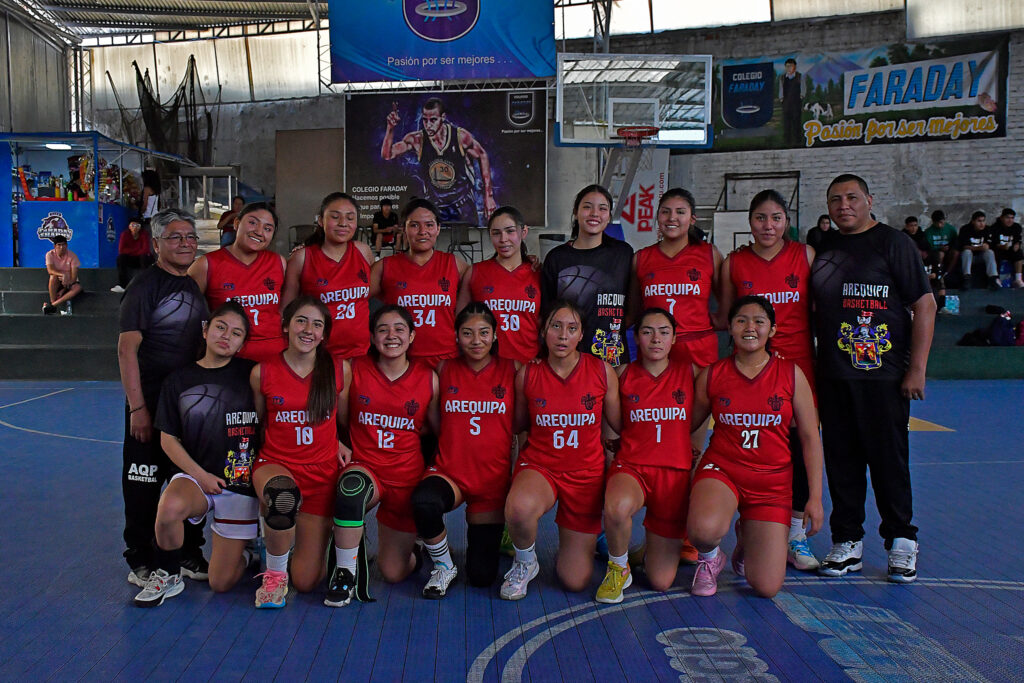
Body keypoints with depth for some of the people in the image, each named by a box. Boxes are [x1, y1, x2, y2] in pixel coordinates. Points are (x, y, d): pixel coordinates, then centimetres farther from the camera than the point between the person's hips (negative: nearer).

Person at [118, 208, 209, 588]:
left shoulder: (196, 285, 11)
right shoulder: (145, 285, -10)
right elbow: (127, 348, -15)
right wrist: (137, 407, -19)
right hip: (151, 403, -6)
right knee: (143, 483, 2)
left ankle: (189, 556, 27)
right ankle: (141, 563, 16)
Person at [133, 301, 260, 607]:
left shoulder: (250, 374, -1)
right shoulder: (179, 379, 1)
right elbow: (168, 439, 2)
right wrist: (200, 475, -10)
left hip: (240, 482, -1)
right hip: (196, 476, 1)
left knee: (221, 583, -3)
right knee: (169, 507, -36)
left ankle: (240, 551, 33)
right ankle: (168, 575, -7)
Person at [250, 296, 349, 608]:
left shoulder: (340, 369, -1)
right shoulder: (262, 372, -3)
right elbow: (259, 426, 10)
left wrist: (339, 443, -3)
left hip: (322, 471, 1)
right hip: (275, 464, -1)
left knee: (306, 581, -2)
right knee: (284, 493, -42)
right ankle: (274, 574, -13)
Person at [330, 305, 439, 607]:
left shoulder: (428, 378, -3)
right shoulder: (354, 370, -4)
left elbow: (440, 430, 7)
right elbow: (339, 423, 5)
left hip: (407, 478, 1)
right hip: (365, 468, -1)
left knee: (393, 573, 6)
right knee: (352, 485, -40)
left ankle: (414, 548, 44)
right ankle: (346, 572, -19)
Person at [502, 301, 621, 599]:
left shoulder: (602, 371, -6)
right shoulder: (527, 374, -5)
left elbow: (620, 425, 6)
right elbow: (516, 425, 10)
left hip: (586, 472, 1)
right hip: (539, 465, 0)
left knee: (576, 581, 1)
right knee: (519, 508, -39)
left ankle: (587, 536, 38)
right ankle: (525, 562, -3)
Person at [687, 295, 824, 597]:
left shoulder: (791, 374, 0)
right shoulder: (711, 375, 0)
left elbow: (810, 438, 1)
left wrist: (815, 497, -3)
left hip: (773, 481, 1)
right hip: (721, 468, -1)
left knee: (767, 587, -9)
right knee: (704, 530, -36)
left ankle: (746, 540, 28)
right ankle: (710, 557, 5)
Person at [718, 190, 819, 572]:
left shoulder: (806, 256, 4)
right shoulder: (734, 263, 4)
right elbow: (726, 319, 11)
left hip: (799, 365, 1)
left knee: (800, 448, 2)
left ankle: (795, 536, 17)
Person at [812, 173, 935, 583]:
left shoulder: (893, 243, -2)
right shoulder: (824, 252, 13)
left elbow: (925, 305, -6)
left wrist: (917, 368, -11)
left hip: (883, 376, -5)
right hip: (833, 376, 5)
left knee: (888, 458, 0)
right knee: (841, 460, 8)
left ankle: (901, 542, 16)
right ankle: (847, 542, 19)